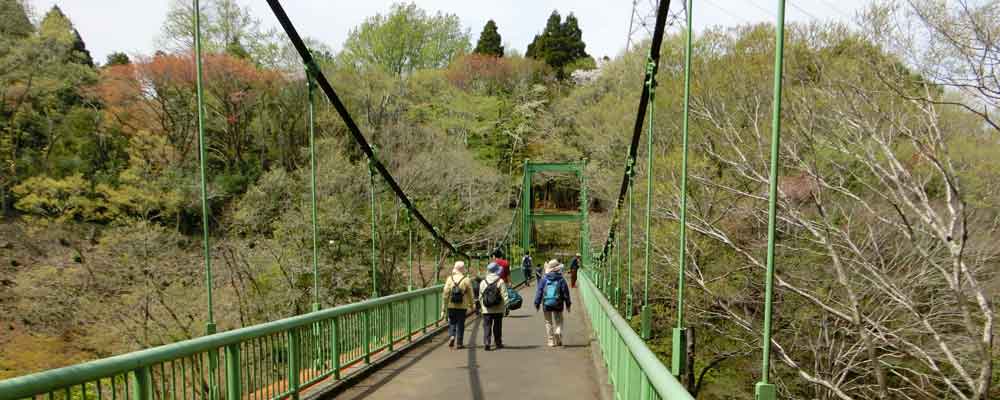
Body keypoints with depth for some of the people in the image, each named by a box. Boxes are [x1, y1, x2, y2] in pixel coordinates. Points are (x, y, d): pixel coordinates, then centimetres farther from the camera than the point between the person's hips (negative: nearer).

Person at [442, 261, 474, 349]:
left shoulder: (450, 279, -3)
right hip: (462, 307, -1)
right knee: (460, 324, 8)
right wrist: (471, 307, 11)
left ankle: (451, 336, -2)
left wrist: (444, 308, 2)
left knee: (452, 323, 18)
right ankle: (459, 343, 12)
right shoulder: (466, 280, -6)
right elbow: (470, 295, -2)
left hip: (451, 306, 1)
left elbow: (445, 294, -4)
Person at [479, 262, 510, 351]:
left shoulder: (483, 282, 4)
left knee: (487, 327, 3)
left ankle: (487, 343, -9)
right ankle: (498, 343, 21)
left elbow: (480, 297, 9)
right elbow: (504, 295, -10)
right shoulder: (500, 282, -8)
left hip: (486, 310, 2)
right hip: (498, 310, -1)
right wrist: (506, 307, -5)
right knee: (497, 327, 11)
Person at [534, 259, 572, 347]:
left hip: (547, 304, 1)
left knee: (548, 322, 13)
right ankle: (558, 335, -12)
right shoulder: (561, 280, -3)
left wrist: (537, 304, 6)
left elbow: (539, 292, 0)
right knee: (558, 321, 13)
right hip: (558, 304, 0)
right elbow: (566, 293, 0)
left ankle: (551, 341, 11)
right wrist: (568, 304, 9)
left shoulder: (544, 280, 0)